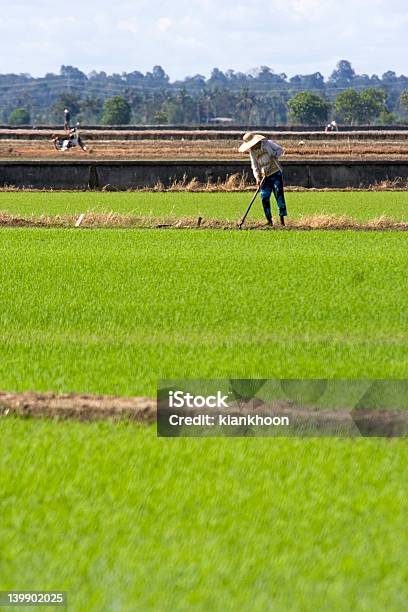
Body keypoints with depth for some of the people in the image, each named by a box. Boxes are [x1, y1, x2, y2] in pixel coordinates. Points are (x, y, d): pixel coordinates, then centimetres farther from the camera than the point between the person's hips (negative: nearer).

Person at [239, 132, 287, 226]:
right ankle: (269, 220, 6)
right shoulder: (252, 152, 5)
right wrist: (257, 178, -14)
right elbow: (254, 166, 0)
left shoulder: (268, 143, -5)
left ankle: (282, 218, -7)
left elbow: (280, 150, 1)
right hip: (264, 176, 4)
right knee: (265, 198, -2)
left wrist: (275, 156, -17)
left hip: (276, 173, -4)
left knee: (279, 195, -9)